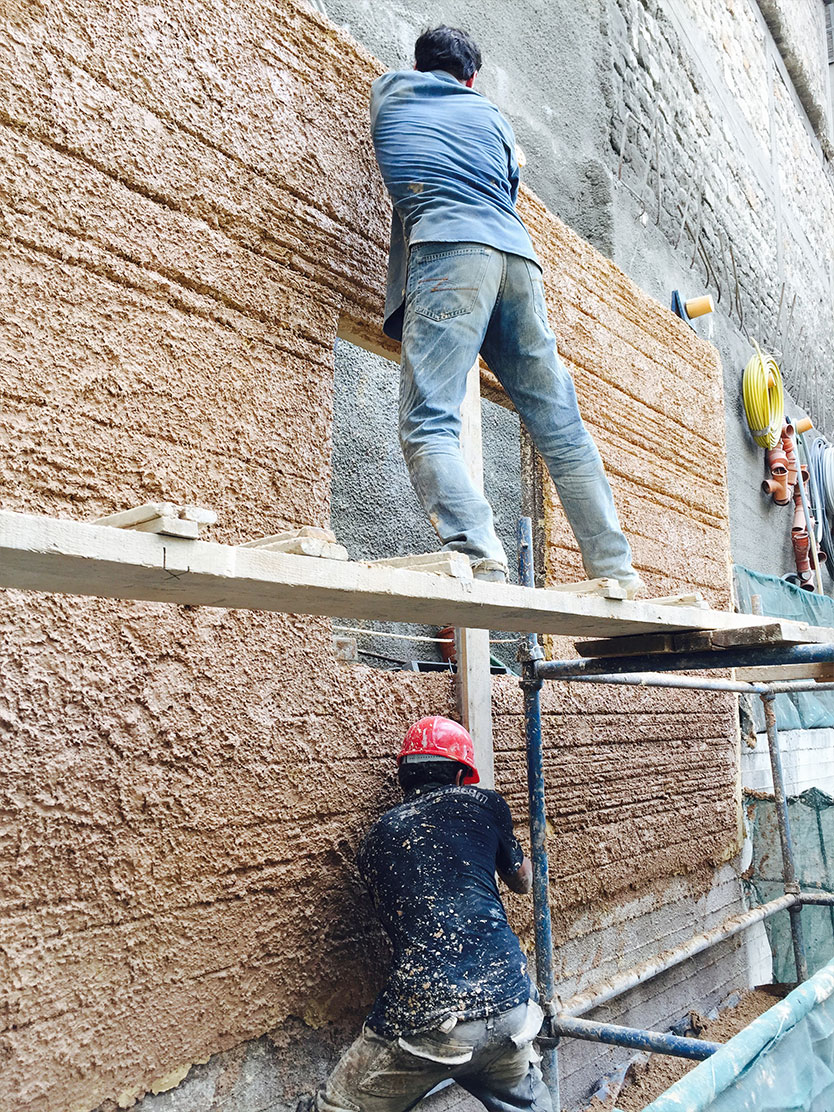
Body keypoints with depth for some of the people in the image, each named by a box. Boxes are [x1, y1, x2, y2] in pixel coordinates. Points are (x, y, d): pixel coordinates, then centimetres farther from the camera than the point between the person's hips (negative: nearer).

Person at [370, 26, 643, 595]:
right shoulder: (492, 115, 30)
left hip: (448, 250, -3)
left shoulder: (388, 90, 27)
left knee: (429, 425, -14)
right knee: (563, 428, 2)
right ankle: (616, 570, -1)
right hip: (518, 256, 4)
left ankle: (478, 555, -37)